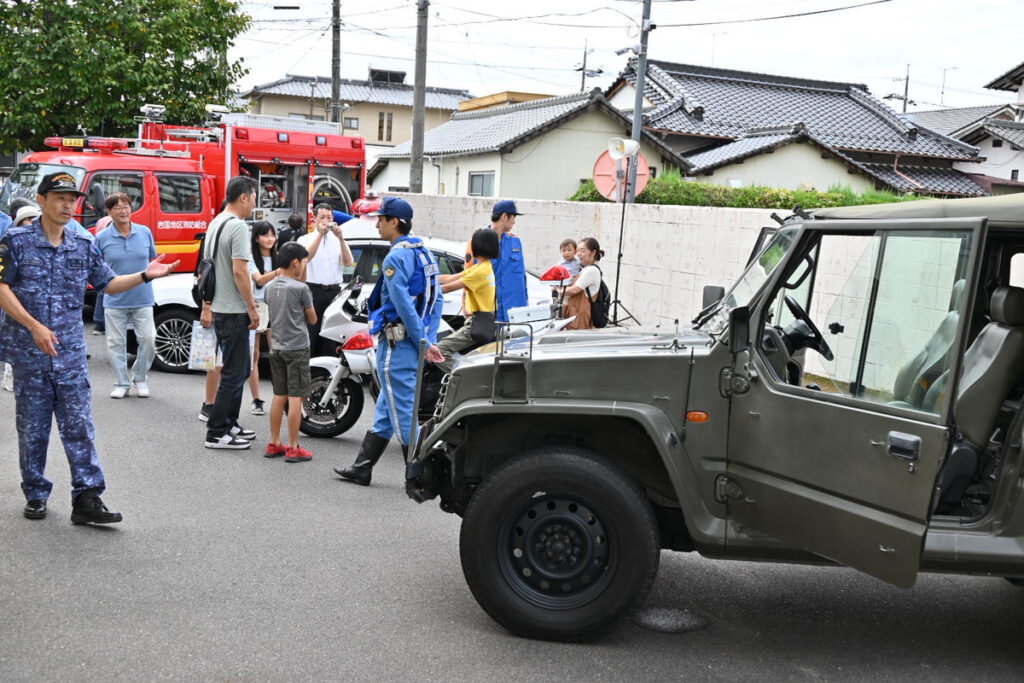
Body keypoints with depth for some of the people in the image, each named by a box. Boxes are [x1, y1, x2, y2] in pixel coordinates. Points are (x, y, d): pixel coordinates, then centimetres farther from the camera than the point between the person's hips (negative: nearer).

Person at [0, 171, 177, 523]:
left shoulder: (83, 247, 9)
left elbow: (109, 283, 15)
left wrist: (146, 275, -1)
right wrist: (35, 326, -18)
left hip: (70, 352, 3)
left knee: (79, 427, -1)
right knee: (32, 429, 7)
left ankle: (87, 499, 0)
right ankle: (36, 495, 21)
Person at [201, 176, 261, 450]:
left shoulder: (215, 224, 14)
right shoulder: (237, 226, -16)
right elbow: (239, 271, -22)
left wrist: (206, 307, 21)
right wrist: (252, 307, -16)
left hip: (218, 309, 10)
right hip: (234, 311, -10)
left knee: (238, 369, 19)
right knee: (234, 373, -3)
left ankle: (230, 424, 25)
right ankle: (216, 433, 1)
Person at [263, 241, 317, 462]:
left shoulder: (270, 287, 8)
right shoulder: (301, 288, -12)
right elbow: (312, 318, 0)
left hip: (277, 347, 7)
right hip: (297, 348, -7)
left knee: (279, 396, 13)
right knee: (296, 398, -4)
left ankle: (274, 443, 18)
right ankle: (293, 448, -2)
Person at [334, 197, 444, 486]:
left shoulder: (395, 258, -16)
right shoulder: (424, 253, 13)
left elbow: (403, 304, -22)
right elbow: (437, 299, 13)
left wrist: (423, 343, -18)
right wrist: (430, 339, 11)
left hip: (398, 342, -10)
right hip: (413, 341, 10)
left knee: (403, 409, -3)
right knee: (385, 407, 16)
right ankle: (362, 468, 27)